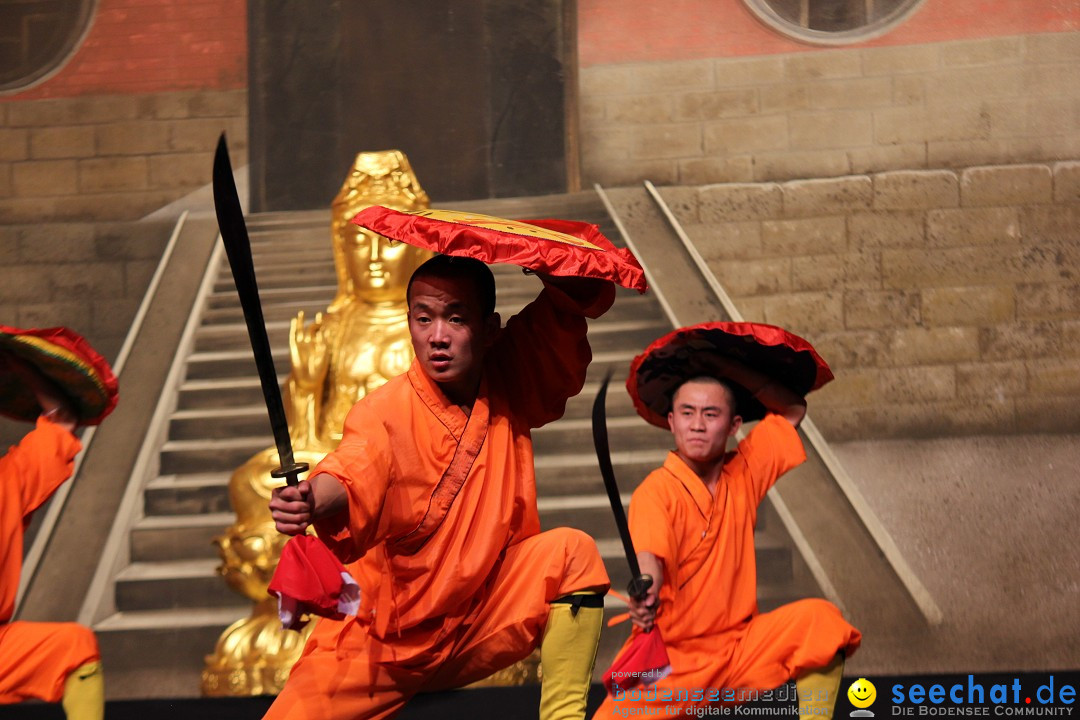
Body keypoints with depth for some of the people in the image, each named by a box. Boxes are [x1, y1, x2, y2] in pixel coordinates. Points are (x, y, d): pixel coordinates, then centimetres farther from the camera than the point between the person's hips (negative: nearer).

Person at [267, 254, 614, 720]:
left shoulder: (509, 380, -7)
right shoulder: (385, 413, -20)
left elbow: (586, 295, -4)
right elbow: (350, 476, -39)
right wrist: (310, 499, -62)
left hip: (477, 629, 3)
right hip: (381, 640, -2)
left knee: (571, 551, -20)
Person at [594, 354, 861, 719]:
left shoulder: (743, 474, 3)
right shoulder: (655, 491, -13)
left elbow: (793, 410, 12)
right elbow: (650, 555, -31)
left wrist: (726, 367, 1)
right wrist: (645, 589, -55)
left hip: (739, 647, 3)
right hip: (671, 659, -3)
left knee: (820, 619, -20)